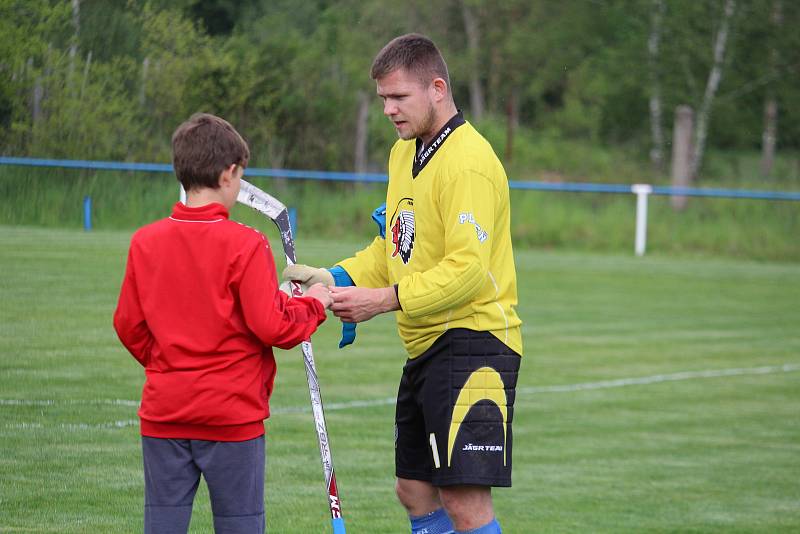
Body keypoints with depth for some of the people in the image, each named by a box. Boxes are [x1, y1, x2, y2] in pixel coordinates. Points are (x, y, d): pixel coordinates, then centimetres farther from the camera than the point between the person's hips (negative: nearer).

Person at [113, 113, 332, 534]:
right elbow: (271, 326, -15)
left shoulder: (145, 242, 0)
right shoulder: (245, 245, -13)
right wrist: (314, 305, 4)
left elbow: (128, 325, 6)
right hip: (231, 414, -4)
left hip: (163, 412, 4)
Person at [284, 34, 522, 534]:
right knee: (416, 491, 12)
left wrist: (384, 300, -27)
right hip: (425, 349, 10)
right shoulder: (404, 153, 14)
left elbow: (467, 270, -24)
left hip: (472, 345, -10)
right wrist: (336, 279, 6)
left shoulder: (469, 163, -17)